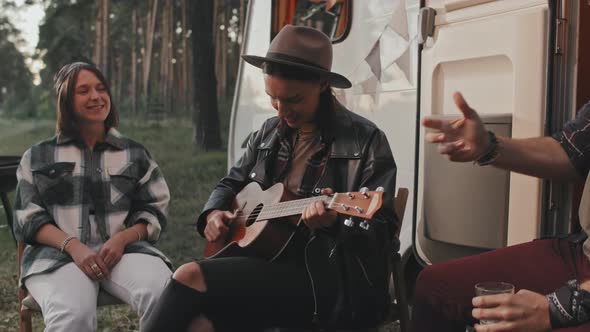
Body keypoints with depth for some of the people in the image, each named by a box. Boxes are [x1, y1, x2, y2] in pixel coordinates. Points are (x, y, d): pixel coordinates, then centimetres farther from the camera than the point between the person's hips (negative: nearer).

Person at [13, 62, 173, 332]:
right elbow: (28, 218, 9)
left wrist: (122, 239, -7)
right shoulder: (38, 156, 17)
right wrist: (73, 247, -11)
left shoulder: (134, 153, 20)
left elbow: (154, 210, 15)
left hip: (123, 250, 1)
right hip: (57, 254, -1)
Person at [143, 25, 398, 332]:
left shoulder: (366, 141, -5)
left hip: (332, 282, -5)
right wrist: (214, 213, 5)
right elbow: (232, 183, 27)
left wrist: (335, 221, -29)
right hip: (269, 266, 5)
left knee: (191, 276, -21)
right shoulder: (269, 133, 13)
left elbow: (381, 234, -9)